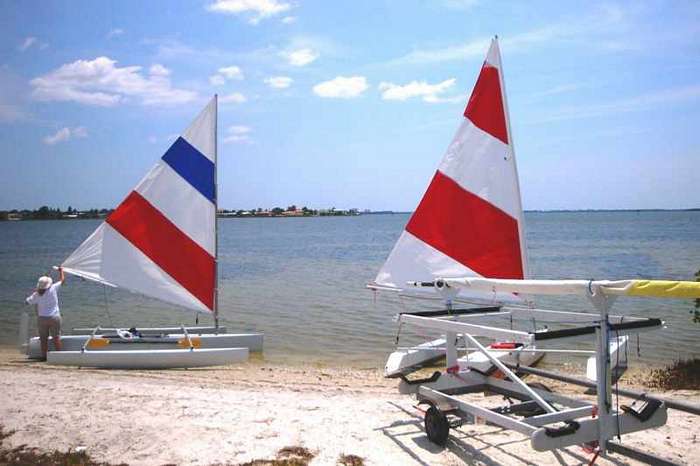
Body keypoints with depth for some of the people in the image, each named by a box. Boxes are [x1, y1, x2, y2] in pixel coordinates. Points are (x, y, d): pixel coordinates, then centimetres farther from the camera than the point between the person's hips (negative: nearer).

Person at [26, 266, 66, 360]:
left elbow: (28, 302, 9)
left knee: (44, 338, 9)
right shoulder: (53, 288, -11)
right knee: (56, 337, 4)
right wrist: (61, 270, 18)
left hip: (42, 318, 1)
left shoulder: (36, 295, -6)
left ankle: (44, 356, 11)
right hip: (54, 317, -1)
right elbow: (62, 280, 2)